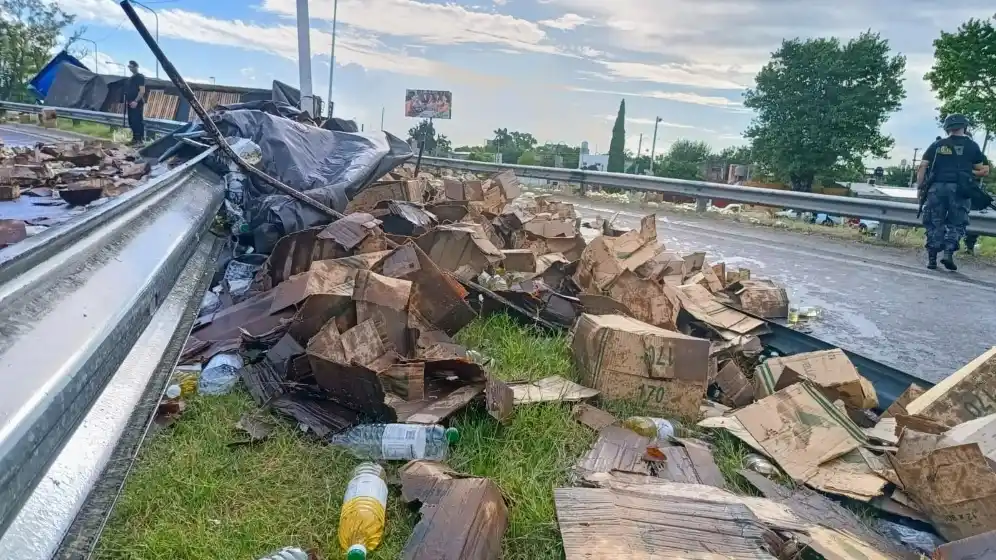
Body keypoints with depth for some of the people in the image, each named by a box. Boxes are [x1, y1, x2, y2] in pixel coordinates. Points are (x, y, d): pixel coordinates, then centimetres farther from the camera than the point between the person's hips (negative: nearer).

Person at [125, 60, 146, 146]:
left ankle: (141, 139, -11)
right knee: (131, 121, 11)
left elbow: (142, 91, -17)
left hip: (137, 103, -9)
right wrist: (127, 100, 15)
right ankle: (135, 138, 17)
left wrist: (136, 101, -22)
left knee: (138, 121, -11)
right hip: (131, 103, 9)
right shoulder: (131, 78, 19)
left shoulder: (140, 77, -9)